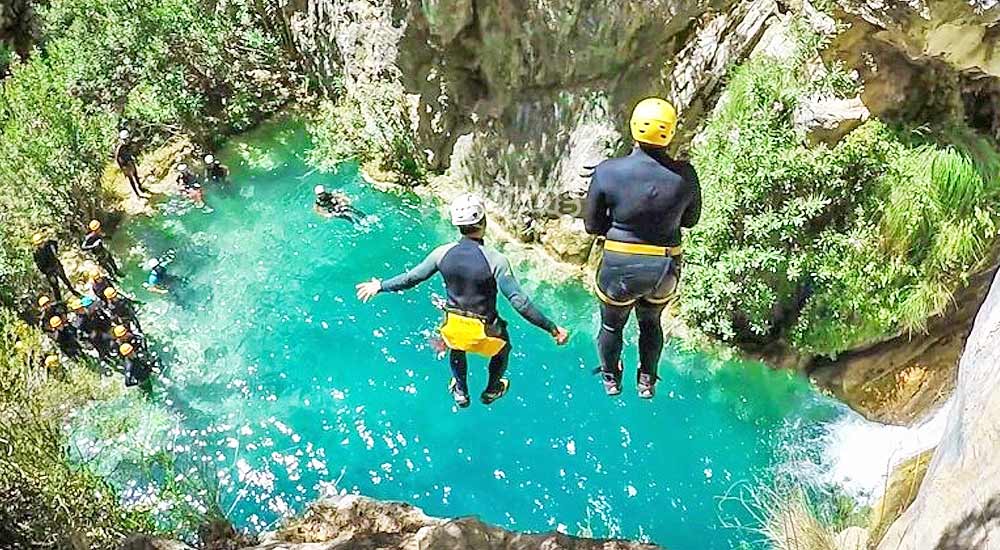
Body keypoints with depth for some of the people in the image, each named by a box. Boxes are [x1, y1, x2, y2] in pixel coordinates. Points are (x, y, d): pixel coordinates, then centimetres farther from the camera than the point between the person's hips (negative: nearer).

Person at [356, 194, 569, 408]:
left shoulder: (443, 253, -14)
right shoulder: (495, 260, -26)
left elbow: (410, 278, -3)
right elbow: (519, 301, -27)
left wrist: (380, 286, 14)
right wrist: (552, 328, -21)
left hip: (452, 326, 3)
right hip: (484, 332, -3)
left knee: (457, 349, 38)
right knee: (503, 348, 32)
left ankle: (460, 392, 56)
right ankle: (491, 391, 54)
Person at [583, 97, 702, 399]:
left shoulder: (607, 171, -19)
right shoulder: (684, 174, -14)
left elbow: (592, 225, -9)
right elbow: (690, 220, 3)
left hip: (619, 267, -2)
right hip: (666, 270, 2)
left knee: (612, 325, 27)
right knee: (651, 323, 31)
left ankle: (611, 379, 50)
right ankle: (647, 382, 48)